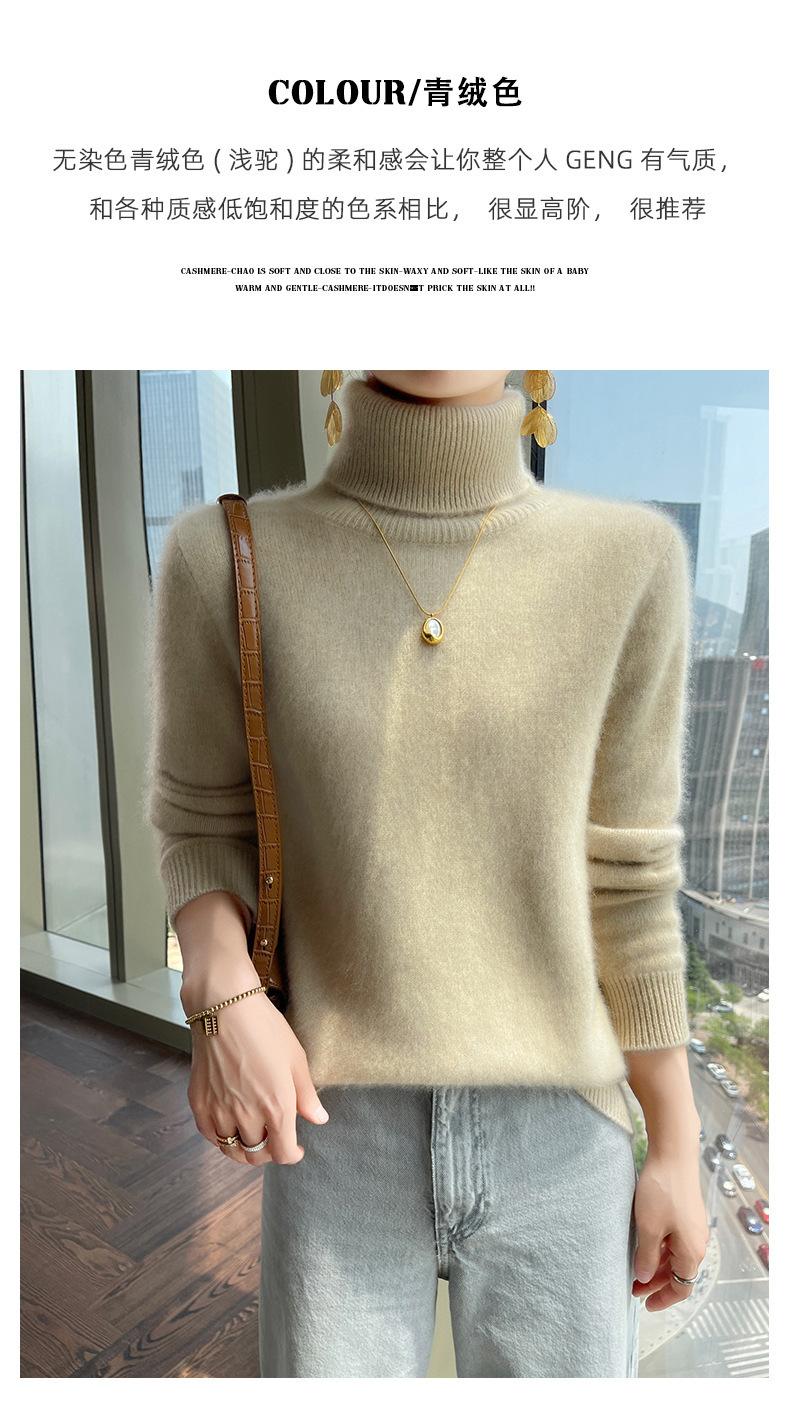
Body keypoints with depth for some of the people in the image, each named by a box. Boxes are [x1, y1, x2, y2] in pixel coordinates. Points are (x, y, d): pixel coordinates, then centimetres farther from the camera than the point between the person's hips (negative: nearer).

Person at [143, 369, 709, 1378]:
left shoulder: (628, 558, -7)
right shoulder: (227, 559, -9)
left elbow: (628, 879, -1)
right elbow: (203, 828, 2)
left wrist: (677, 1150, 5)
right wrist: (224, 1000, -19)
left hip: (554, 1149, 1)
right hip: (345, 1148, 0)